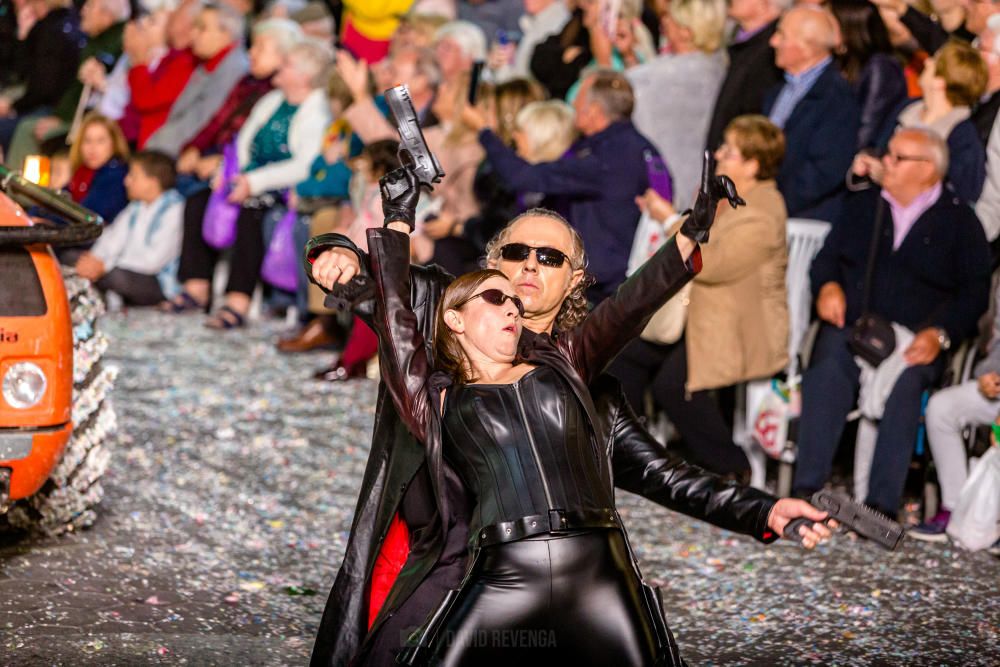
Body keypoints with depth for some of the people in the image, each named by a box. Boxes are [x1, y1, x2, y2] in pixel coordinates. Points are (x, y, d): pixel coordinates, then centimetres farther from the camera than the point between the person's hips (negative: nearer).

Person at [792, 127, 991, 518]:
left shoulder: (958, 220, 11)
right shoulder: (864, 205, 22)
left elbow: (974, 292, 4)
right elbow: (827, 256, 24)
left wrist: (939, 335, -13)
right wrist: (827, 285, -1)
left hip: (916, 341, -2)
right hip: (850, 328, 2)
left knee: (904, 383, -36)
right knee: (827, 371, -32)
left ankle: (882, 504, -38)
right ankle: (807, 488, -36)